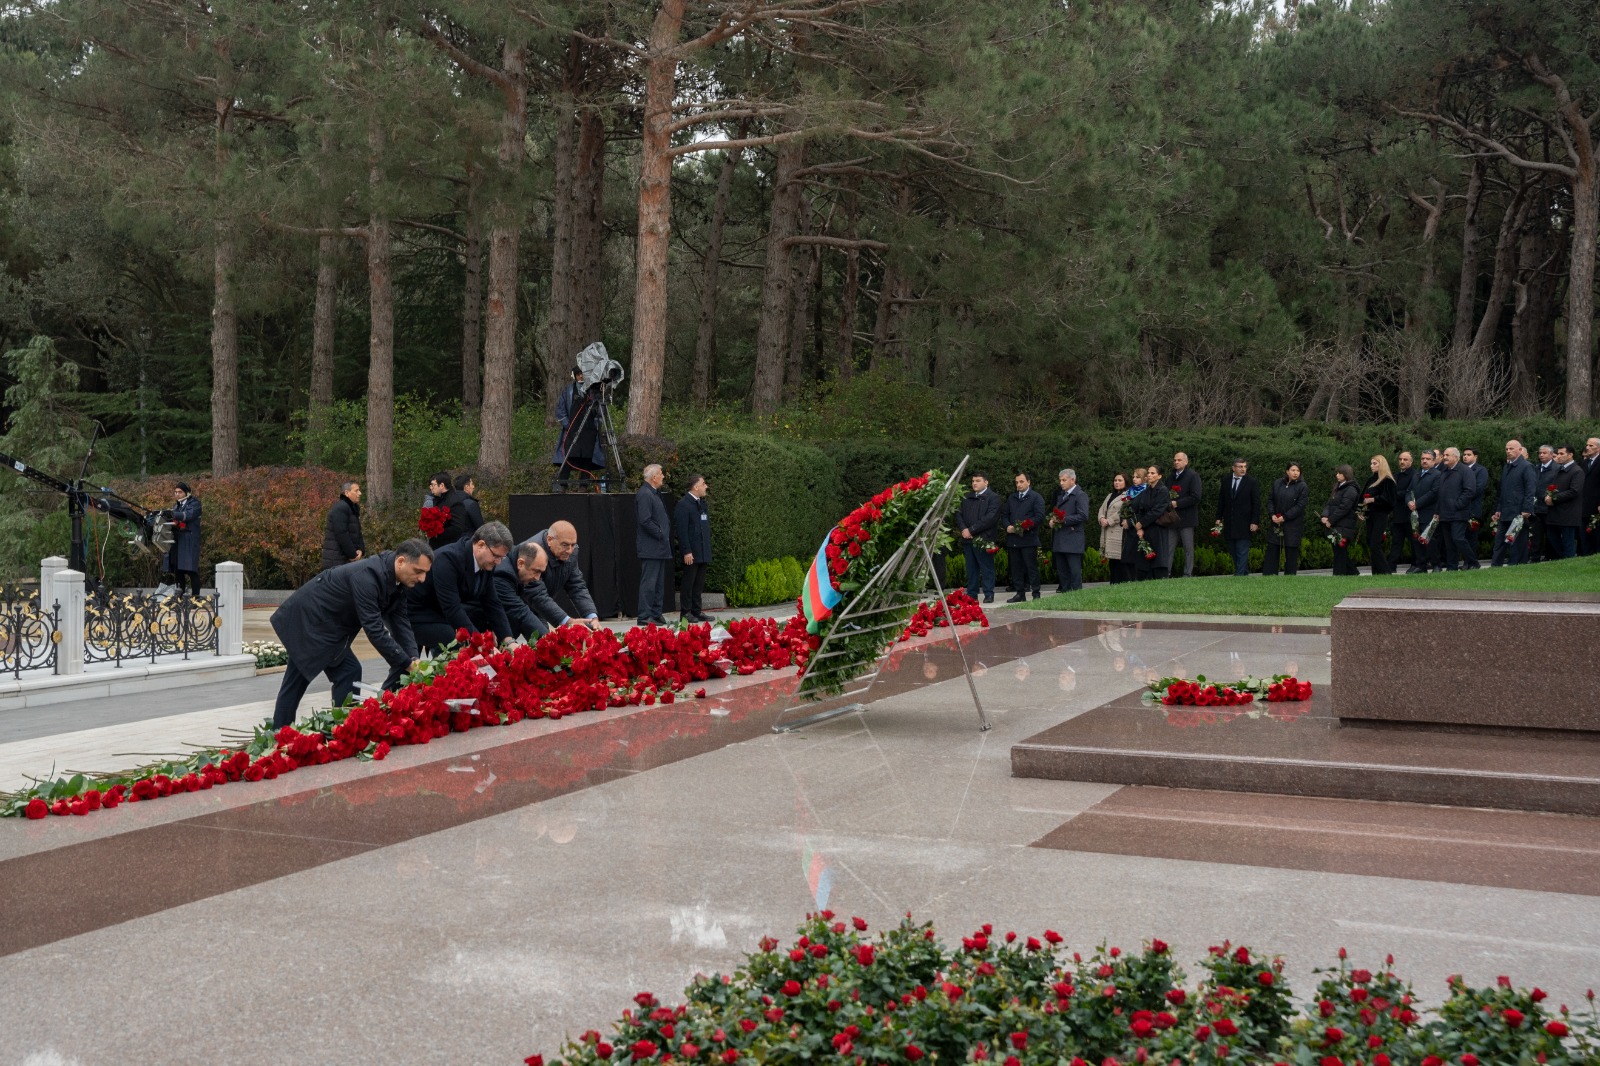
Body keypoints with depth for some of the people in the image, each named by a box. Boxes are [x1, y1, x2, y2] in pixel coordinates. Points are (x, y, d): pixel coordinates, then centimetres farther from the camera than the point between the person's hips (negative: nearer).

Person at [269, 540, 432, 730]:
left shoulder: (398, 580, -5)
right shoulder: (367, 576, -33)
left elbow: (401, 622, -2)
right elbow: (374, 629, -34)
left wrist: (413, 659, -15)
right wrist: (407, 663, -32)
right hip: (308, 619, -9)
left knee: (297, 679, 16)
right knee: (349, 671, -11)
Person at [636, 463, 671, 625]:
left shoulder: (654, 493, 18)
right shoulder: (644, 494, -15)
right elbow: (645, 521, -22)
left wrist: (666, 534, 10)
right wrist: (661, 534, -16)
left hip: (659, 548, 10)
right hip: (650, 548, -10)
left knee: (659, 583, 14)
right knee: (649, 582, -8)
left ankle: (656, 614, 19)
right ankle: (645, 616, -6)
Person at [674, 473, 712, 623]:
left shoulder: (701, 503, 17)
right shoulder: (683, 504, -11)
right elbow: (681, 530, -15)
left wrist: (707, 549, 16)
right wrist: (687, 551, -19)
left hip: (703, 552, 8)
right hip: (691, 553, -8)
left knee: (699, 583, 11)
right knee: (689, 582, -3)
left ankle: (697, 611, 17)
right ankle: (686, 613, 3)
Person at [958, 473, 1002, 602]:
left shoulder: (993, 497, -1)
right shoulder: (966, 498, 18)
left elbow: (991, 517, -12)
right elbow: (958, 513, 13)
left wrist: (972, 530, -14)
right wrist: (964, 529, -6)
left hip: (983, 539, -5)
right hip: (967, 539, 5)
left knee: (987, 568, -2)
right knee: (971, 568, 8)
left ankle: (989, 595, 2)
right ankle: (971, 594, 13)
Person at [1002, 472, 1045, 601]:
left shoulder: (1036, 497, 1)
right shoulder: (1011, 498, 19)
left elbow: (1039, 516, -8)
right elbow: (1005, 515, 19)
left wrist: (1025, 527, -18)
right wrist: (1008, 526, -2)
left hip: (1028, 538, -6)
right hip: (1013, 539, 6)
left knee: (1032, 567, -4)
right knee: (1016, 568, 6)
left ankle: (1036, 594, -1)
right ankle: (1020, 593, 12)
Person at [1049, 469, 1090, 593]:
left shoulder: (1080, 495, -6)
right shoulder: (1060, 495, 20)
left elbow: (1083, 516, -15)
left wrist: (1064, 520, -16)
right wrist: (1053, 519, 5)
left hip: (1073, 541, -8)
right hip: (1059, 540, 8)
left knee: (1075, 571, -6)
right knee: (1061, 571, 9)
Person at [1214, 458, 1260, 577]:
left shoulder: (1252, 482, -3)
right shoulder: (1226, 481, 8)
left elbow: (1256, 503, -5)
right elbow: (1221, 501, 13)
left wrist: (1255, 522, -10)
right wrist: (1219, 517, 8)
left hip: (1244, 524, -4)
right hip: (1229, 524, 4)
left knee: (1242, 552, -6)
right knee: (1233, 552, 7)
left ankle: (1239, 574, -6)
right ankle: (1244, 572, 16)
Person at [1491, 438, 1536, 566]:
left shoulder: (1526, 467, -6)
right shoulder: (1506, 467, 17)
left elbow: (1529, 491, -11)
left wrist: (1526, 511, -16)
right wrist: (1498, 509, 14)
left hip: (1518, 513, -7)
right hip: (1505, 515, 7)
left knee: (1517, 545, -1)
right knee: (1499, 543, 5)